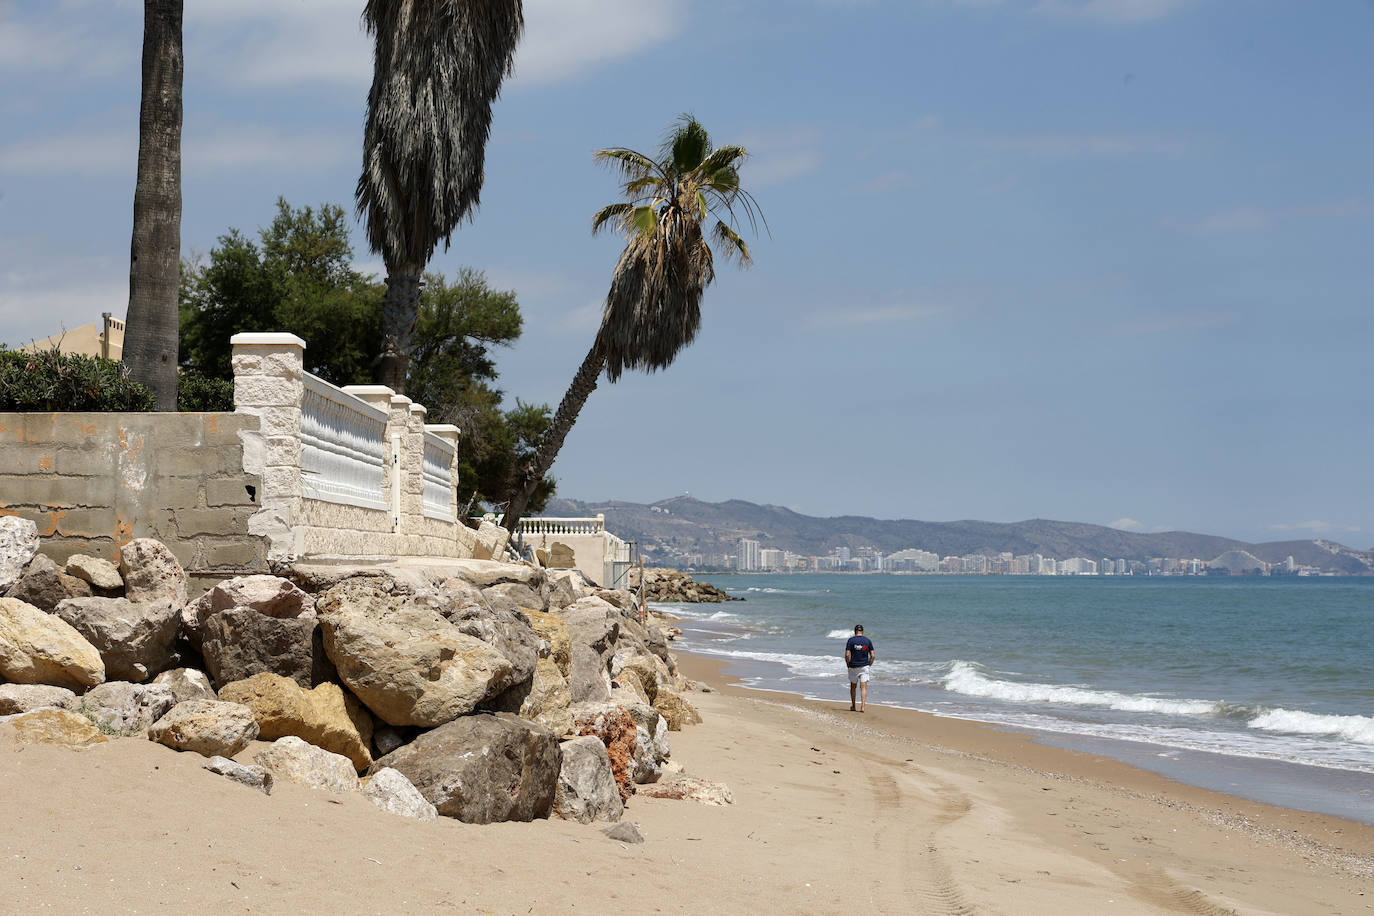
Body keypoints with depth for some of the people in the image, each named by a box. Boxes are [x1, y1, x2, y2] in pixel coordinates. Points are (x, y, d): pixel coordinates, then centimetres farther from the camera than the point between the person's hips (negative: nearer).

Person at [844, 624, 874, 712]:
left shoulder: (851, 640, -5)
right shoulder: (868, 640, 1)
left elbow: (847, 655, -11)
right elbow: (872, 656, -2)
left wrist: (848, 665, 2)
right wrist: (869, 665, 10)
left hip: (853, 667, 0)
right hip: (864, 667, 0)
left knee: (853, 687, 16)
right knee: (863, 687, -2)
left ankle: (853, 706, 25)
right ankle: (863, 706, -15)